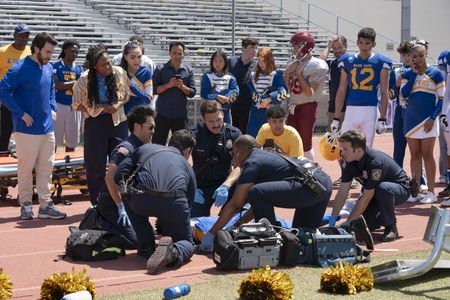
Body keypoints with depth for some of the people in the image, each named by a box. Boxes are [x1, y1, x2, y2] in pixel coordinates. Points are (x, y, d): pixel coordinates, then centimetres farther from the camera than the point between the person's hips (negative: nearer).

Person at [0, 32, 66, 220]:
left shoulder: (49, 69, 9)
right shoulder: (20, 69, -13)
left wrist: (52, 108, 11)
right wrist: (21, 113, -17)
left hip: (47, 128, 7)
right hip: (27, 129, -7)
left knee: (46, 168, 8)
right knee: (26, 168, 3)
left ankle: (45, 205, 14)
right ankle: (25, 204, 14)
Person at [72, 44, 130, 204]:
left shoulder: (119, 73, -5)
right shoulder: (84, 80, -11)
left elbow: (126, 94, 11)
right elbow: (77, 104, 0)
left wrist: (118, 105, -10)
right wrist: (97, 110, -10)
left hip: (118, 121, 2)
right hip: (95, 123, -2)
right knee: (96, 166, 3)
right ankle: (96, 203, 13)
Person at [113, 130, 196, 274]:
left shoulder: (145, 148, 30)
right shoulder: (187, 166, 32)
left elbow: (119, 177, 22)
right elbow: (189, 200, 39)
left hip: (142, 201, 0)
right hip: (174, 203, 0)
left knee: (133, 203, 37)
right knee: (187, 243, 21)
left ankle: (147, 247, 23)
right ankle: (173, 252, -14)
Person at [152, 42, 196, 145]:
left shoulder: (188, 71, 5)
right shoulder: (160, 69, 0)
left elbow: (192, 93, 1)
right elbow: (154, 90, -6)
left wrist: (182, 86, -16)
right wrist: (168, 85, -18)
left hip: (180, 114, 2)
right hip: (163, 113, -2)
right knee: (158, 143, -1)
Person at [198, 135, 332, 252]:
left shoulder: (252, 163, 0)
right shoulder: (266, 156, 27)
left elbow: (235, 205, -2)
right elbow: (262, 202, 33)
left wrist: (211, 234, 3)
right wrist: (238, 224, 34)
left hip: (308, 185, -10)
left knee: (256, 193, -17)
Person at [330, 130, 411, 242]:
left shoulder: (375, 162, -35)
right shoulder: (350, 162, -13)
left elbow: (366, 198, -33)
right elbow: (342, 192, -10)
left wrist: (347, 224, -30)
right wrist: (332, 220, -17)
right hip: (374, 193, 7)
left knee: (383, 188, -41)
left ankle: (391, 227, -19)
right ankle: (383, 217, 18)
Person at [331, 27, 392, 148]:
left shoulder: (381, 62, 1)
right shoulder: (347, 60, 7)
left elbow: (384, 93, 0)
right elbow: (342, 91, 9)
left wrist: (382, 119, -7)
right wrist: (336, 118, 6)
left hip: (370, 111, -2)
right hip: (351, 110, 2)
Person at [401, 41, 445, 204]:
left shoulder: (435, 73, -3)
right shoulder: (408, 73, 7)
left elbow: (441, 98, -3)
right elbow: (404, 94, -7)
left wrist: (433, 118, -13)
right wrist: (414, 73, -8)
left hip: (428, 119, -4)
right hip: (411, 118, 4)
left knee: (427, 154, -4)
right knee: (415, 155, 7)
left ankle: (431, 192, 0)